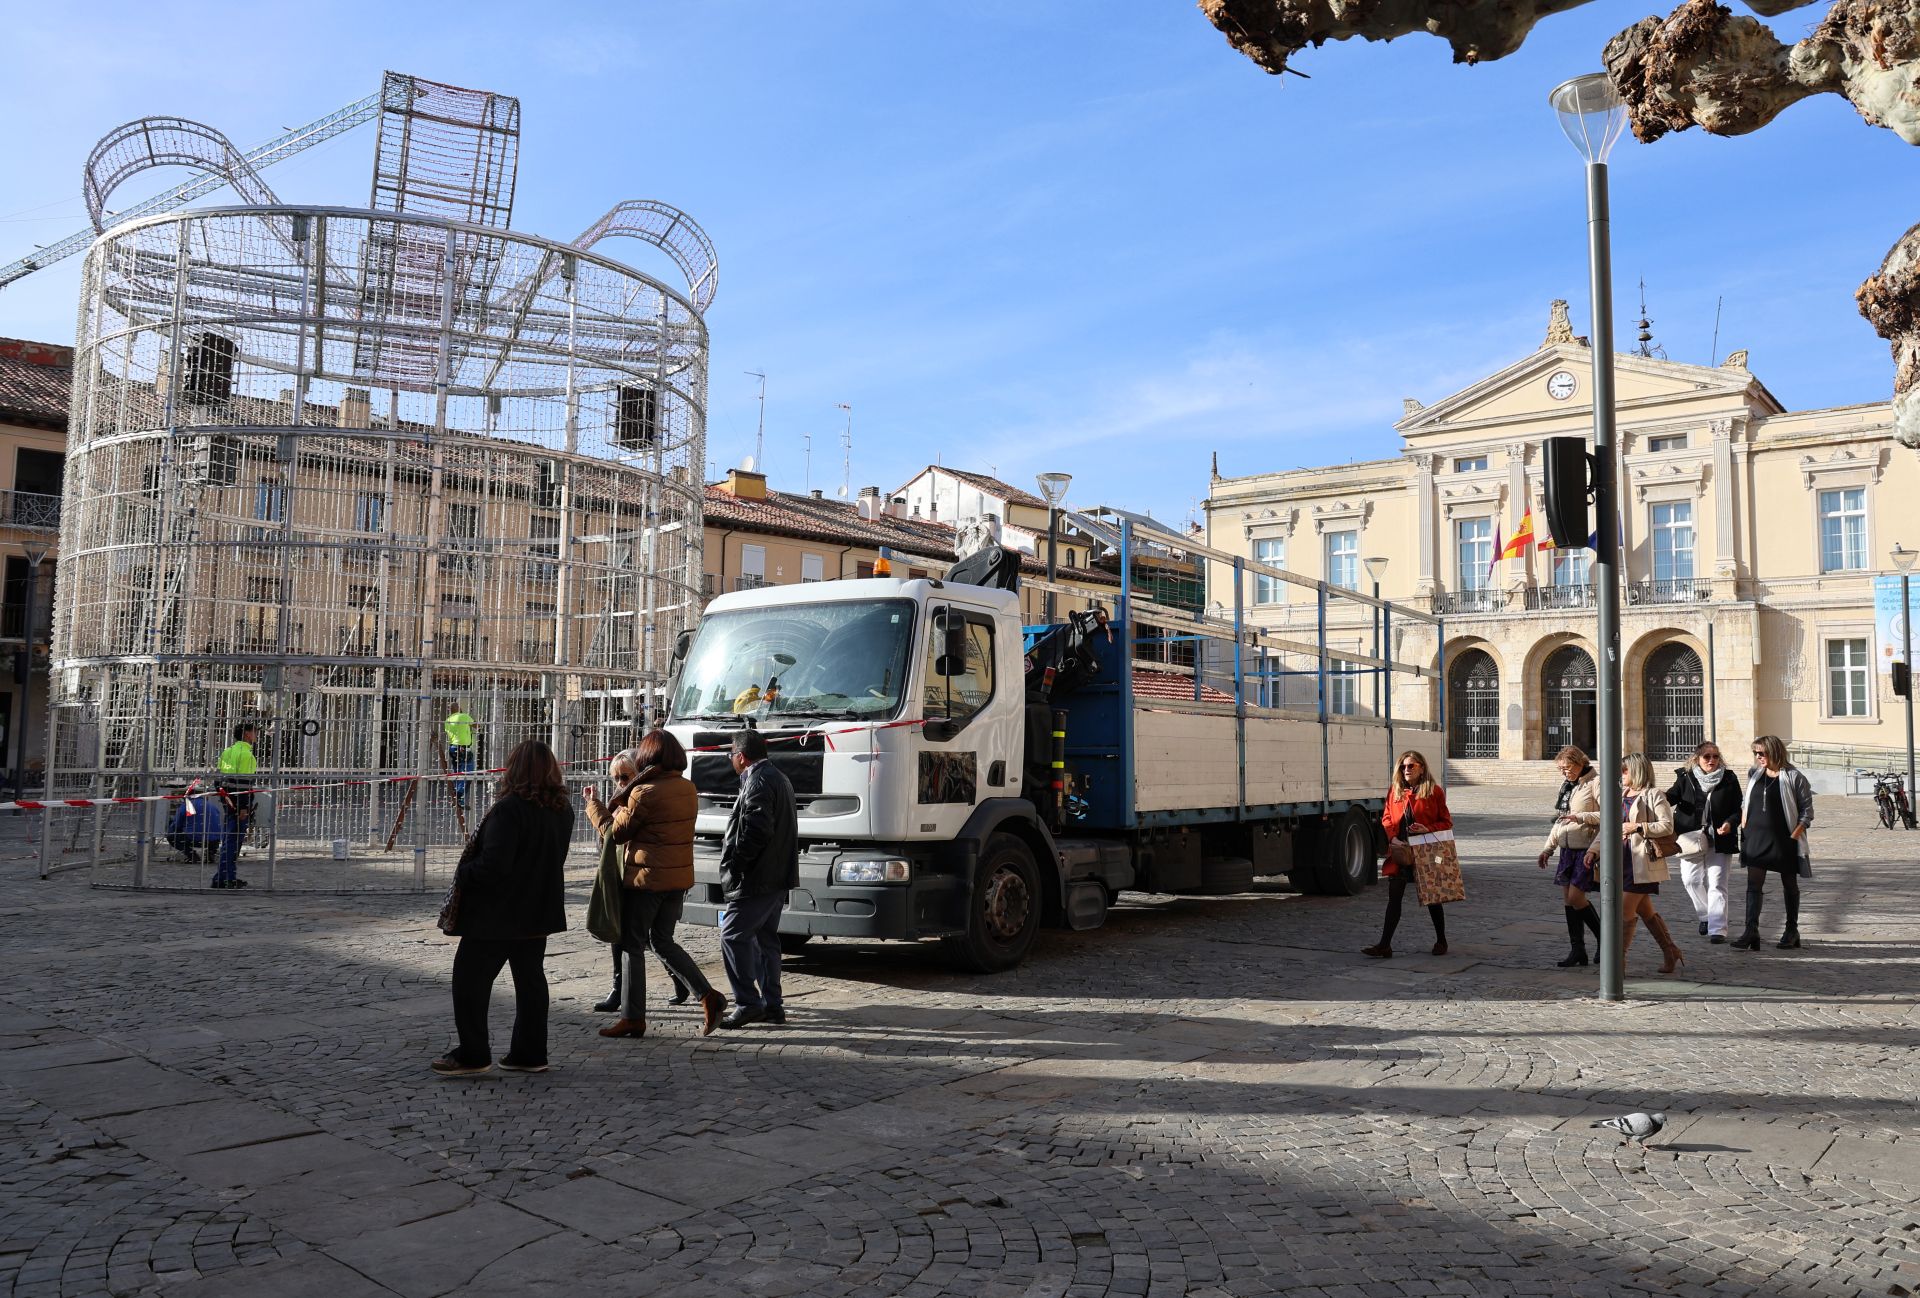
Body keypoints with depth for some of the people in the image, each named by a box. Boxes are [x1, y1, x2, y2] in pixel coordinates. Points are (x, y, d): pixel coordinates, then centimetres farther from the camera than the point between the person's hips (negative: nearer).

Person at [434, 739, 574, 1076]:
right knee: (531, 979, 14)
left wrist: (463, 875, -9)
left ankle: (472, 1054, 9)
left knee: (470, 979, 4)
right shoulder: (562, 809, 4)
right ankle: (530, 1053, 19)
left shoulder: (509, 809, -22)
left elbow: (493, 865, -26)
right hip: (538, 911, 8)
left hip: (498, 913, -8)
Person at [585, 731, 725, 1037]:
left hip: (646, 879, -7)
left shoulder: (644, 793, -17)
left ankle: (633, 1018, 12)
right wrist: (617, 804, 20)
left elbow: (615, 832, -8)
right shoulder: (688, 789, 5)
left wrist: (594, 804, 8)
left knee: (632, 946, 7)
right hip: (679, 878, 7)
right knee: (663, 942, 19)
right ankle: (708, 996, 7)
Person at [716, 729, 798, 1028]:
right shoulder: (779, 779, 19)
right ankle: (771, 1005, 17)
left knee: (733, 935, -7)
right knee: (765, 938, 14)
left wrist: (733, 864, -12)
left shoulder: (758, 782, -14)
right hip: (777, 876, 10)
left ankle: (748, 1003, -8)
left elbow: (756, 831, -22)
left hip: (757, 878, -10)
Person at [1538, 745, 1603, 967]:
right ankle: (1577, 950, 13)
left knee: (1575, 897, -13)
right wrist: (1548, 848, 19)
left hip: (1587, 849, -8)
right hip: (1567, 849, 8)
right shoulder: (1567, 785, 16)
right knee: (1567, 899, 6)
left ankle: (1603, 938, 9)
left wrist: (1580, 817, -24)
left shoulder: (1595, 783, -10)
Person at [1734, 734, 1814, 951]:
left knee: (1789, 884, 11)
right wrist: (1744, 827, 9)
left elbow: (1806, 810, -6)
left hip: (1784, 839, -4)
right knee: (1754, 884, -4)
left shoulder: (1794, 777, -9)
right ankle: (1751, 932, -7)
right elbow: (1745, 802, 18)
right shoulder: (1754, 774, 6)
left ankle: (1792, 931, 23)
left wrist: (1795, 835, -14)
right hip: (1756, 837, 4)